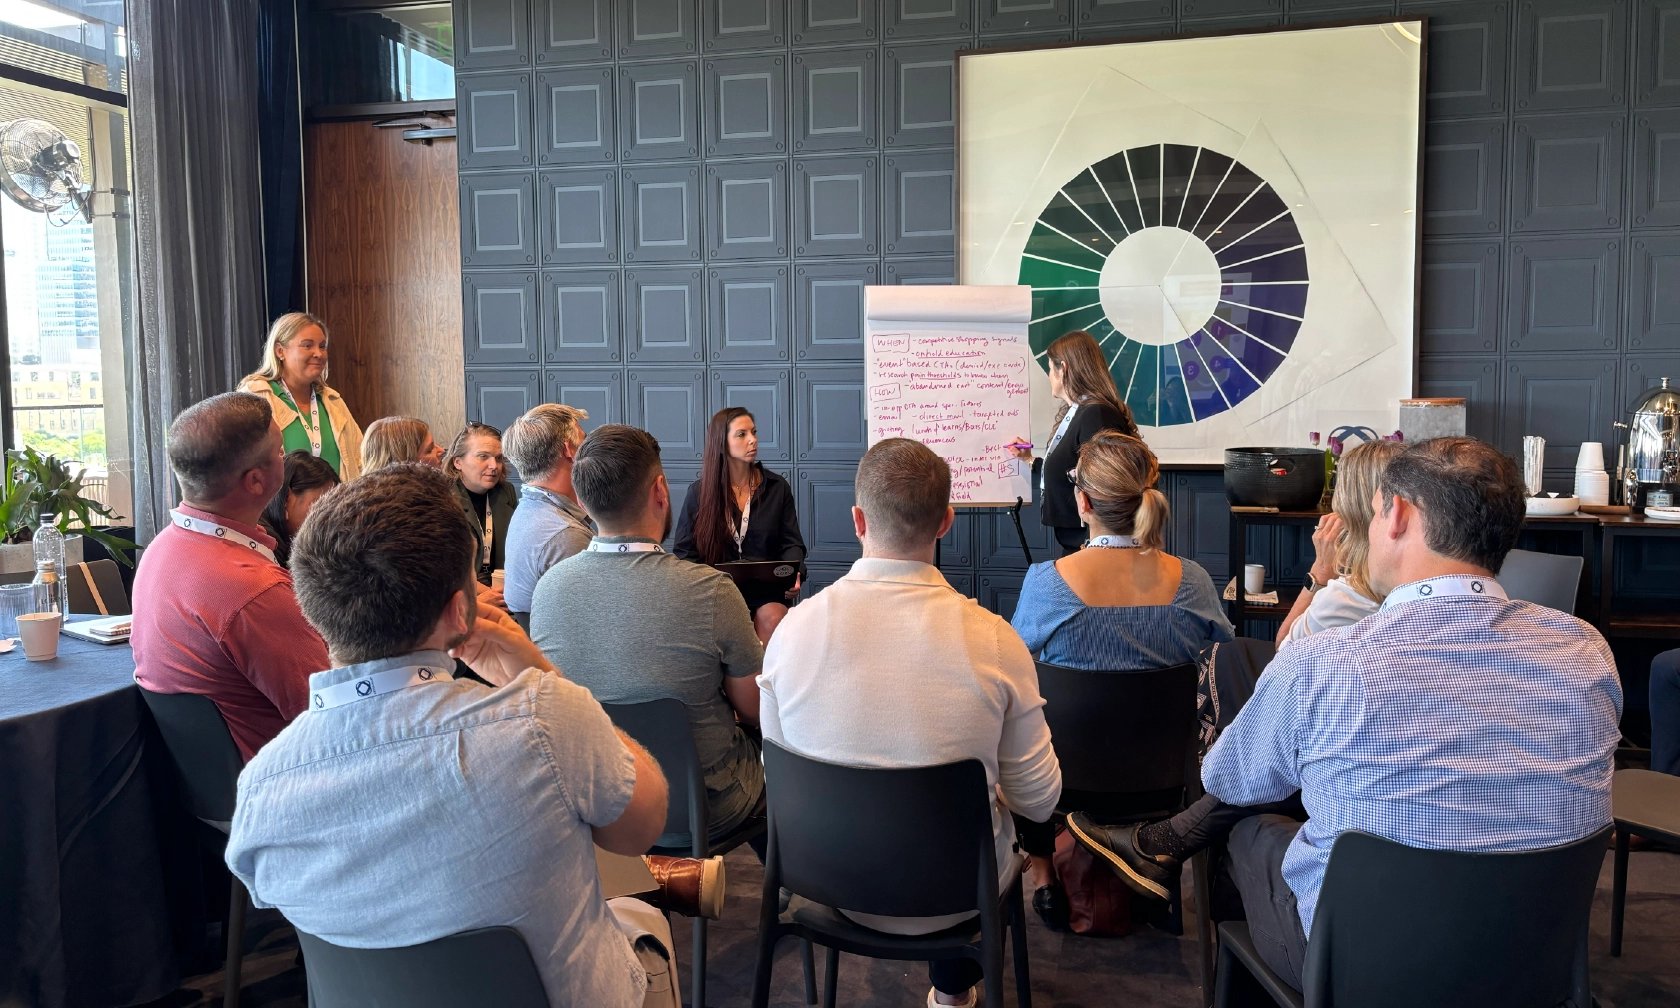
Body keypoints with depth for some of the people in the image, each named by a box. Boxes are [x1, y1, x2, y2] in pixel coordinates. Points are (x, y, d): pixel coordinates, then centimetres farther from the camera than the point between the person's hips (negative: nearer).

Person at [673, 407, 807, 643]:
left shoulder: (777, 488, 10)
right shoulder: (699, 492, 7)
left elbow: (791, 543, 9)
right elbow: (685, 550, 9)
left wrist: (794, 574, -13)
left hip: (767, 589, 1)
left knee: (772, 617, -32)